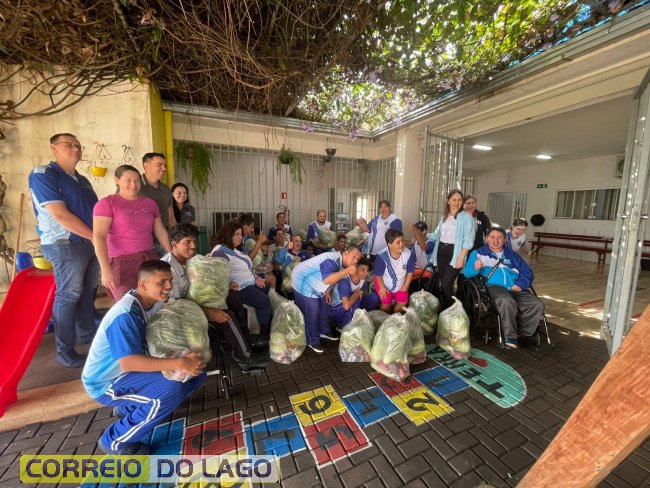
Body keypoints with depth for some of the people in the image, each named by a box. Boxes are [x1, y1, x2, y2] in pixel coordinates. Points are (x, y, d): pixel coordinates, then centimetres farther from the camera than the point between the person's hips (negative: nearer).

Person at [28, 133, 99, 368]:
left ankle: (87, 334, 29)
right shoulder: (42, 175, -7)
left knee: (88, 292, 14)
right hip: (65, 244, -7)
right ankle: (65, 351, 9)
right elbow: (60, 215, -16)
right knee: (68, 296, -2)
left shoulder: (82, 180, 17)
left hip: (90, 243, 7)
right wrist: (96, 237, -13)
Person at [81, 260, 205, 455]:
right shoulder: (125, 315, -30)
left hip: (130, 372, 8)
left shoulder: (155, 303, -6)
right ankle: (115, 440, -4)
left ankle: (129, 407, 13)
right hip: (106, 382, -7)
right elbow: (128, 363, -37)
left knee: (195, 374, -1)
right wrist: (179, 363, -40)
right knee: (171, 388, -30)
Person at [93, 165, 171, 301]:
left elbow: (161, 232, 15)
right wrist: (105, 269, -21)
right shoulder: (107, 203, -2)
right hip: (122, 262, -3)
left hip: (150, 259, 4)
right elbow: (99, 237, -11)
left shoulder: (150, 203, 11)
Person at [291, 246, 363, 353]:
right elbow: (327, 279, -46)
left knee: (324, 307, 16)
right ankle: (313, 341, 12)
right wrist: (347, 271, -43)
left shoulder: (342, 263, -2)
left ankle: (324, 331, 35)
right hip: (303, 283, -10)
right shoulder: (332, 260, -32)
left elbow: (334, 278, 12)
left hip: (315, 285, 10)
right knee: (312, 312, -6)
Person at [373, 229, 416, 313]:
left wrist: (406, 285, -2)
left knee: (403, 303, 8)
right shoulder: (382, 256, -37)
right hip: (384, 284, -3)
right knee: (386, 304, -2)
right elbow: (378, 274, -20)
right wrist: (382, 287, -10)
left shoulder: (409, 254, -30)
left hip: (400, 284, 3)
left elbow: (410, 272, -11)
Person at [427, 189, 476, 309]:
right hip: (442, 251, 6)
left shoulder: (466, 217, -5)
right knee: (443, 283, 10)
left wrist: (461, 258, -17)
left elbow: (468, 241, -11)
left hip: (455, 253, -6)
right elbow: (437, 234, 14)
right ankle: (445, 309, 25)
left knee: (445, 285, -10)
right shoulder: (444, 217, 14)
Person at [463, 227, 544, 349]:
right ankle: (510, 336, -21)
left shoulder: (512, 255, 24)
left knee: (538, 304, -17)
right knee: (507, 301, -36)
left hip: (515, 289, 5)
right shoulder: (478, 253, 11)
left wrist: (521, 284, -5)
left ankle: (524, 334, 2)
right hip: (493, 287, -5)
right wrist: (475, 269, -22)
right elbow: (467, 272, 2)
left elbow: (527, 273, 16)